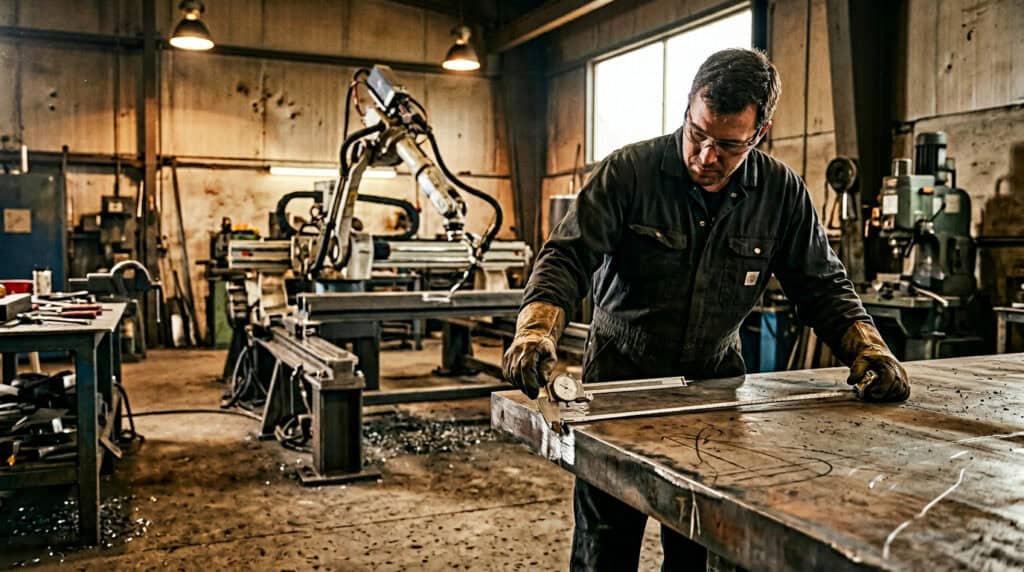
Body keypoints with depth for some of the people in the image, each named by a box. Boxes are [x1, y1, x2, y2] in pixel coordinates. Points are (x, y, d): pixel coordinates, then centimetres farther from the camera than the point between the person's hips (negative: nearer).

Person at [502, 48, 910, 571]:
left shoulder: (782, 192, -5)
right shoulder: (629, 171, -14)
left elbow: (822, 285, 1)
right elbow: (567, 257, -18)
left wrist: (867, 348, -15)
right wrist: (536, 330, -35)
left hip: (716, 382, 3)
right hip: (621, 377, -2)